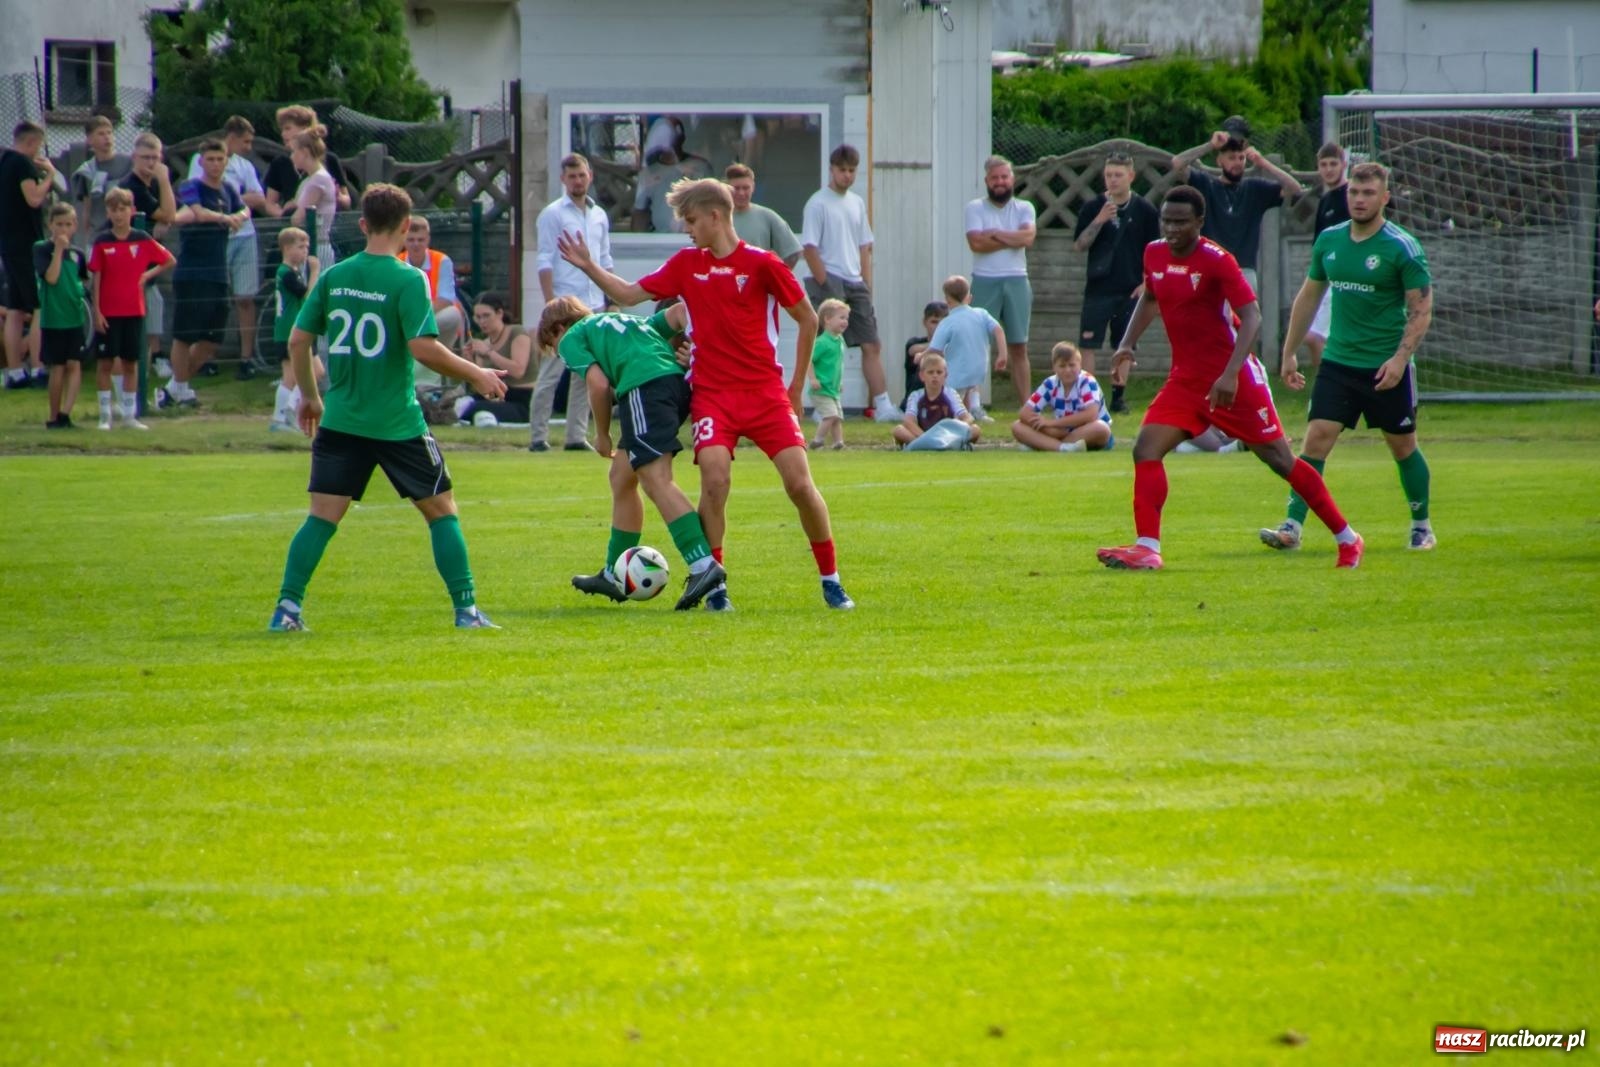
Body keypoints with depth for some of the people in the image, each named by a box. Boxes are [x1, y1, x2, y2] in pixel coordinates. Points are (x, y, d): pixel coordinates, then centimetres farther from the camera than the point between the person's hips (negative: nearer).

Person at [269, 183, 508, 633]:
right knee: (441, 510, 9)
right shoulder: (407, 280, -11)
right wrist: (476, 374, -6)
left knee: (322, 516, 5)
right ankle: (466, 609, 7)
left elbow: (297, 340, 6)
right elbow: (423, 347, -19)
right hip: (398, 423, -3)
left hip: (340, 421, 4)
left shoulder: (333, 276, 3)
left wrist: (308, 395, 20)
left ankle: (287, 608, -5)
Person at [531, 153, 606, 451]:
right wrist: (550, 303, -14)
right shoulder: (552, 214, -2)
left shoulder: (599, 215, 14)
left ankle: (577, 435, 10)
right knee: (550, 373, -7)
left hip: (594, 307, 6)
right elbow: (545, 262, -6)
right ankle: (538, 436, -4)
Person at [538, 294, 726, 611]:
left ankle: (704, 566, -32)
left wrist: (602, 436, 12)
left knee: (656, 480, -15)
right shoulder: (629, 321, 36)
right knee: (622, 475, 20)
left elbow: (599, 385, 1)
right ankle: (614, 576, 28)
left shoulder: (572, 338, 16)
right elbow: (679, 313, 22)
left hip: (645, 386, -8)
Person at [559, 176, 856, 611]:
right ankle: (714, 583, -6)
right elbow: (629, 295, 14)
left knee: (800, 483, -9)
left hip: (766, 392, -2)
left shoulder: (762, 264, -5)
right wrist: (588, 266, 3)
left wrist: (797, 385, 5)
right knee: (715, 481, -19)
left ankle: (831, 580, 7)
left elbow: (808, 319, 2)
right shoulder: (686, 264, 8)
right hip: (712, 394, 2)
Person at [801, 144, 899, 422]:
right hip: (830, 283, -7)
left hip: (855, 284, 7)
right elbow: (809, 248, -12)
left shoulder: (857, 204, 13)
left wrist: (866, 285, 10)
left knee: (872, 345, 3)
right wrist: (825, 285, -15)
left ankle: (882, 405, 4)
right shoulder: (818, 203, -8)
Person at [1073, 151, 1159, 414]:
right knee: (1088, 345, -6)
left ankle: (1118, 397, 14)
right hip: (1098, 287, 0)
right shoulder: (1093, 208, 2)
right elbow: (1079, 245, -3)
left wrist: (1146, 282, -4)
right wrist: (1099, 220, -16)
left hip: (1130, 291, 0)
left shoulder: (1144, 210, 2)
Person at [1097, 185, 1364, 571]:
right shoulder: (1154, 254, 3)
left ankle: (1346, 538, 14)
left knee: (1279, 459, 1)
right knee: (1145, 450, -12)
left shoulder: (1216, 260, -17)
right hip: (1185, 378, 6)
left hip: (1234, 379, -6)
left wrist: (1230, 374, -31)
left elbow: (1252, 315, -21)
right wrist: (1127, 344, 11)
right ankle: (1147, 549, -14)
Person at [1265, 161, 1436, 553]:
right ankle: (1292, 528, -13)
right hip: (1338, 363, 3)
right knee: (1316, 440, -9)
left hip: (1386, 369, -3)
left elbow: (1421, 310, -10)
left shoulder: (1403, 248, -9)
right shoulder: (1329, 241, 6)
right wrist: (1289, 353, 16)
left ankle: (1422, 526, 27)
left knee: (1403, 447, 9)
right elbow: (1308, 296, 17)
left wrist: (1400, 357, -22)